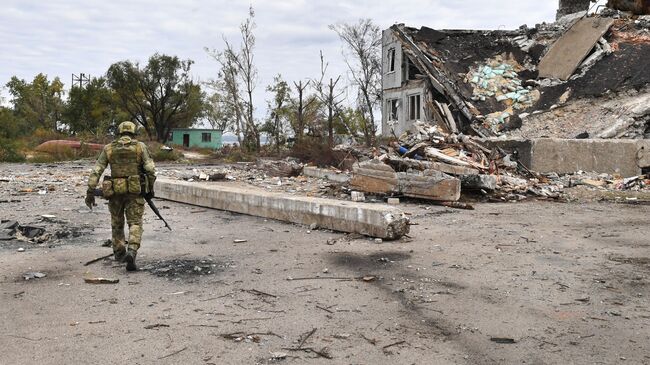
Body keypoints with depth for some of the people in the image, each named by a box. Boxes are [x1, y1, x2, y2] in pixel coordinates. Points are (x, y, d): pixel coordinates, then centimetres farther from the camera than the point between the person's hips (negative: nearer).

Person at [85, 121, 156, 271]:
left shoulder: (108, 149, 5)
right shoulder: (140, 147, 0)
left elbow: (96, 171, -1)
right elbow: (150, 169, -9)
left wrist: (90, 192, 0)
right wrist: (150, 188, 3)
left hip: (115, 191, 2)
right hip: (134, 191, -2)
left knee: (117, 223, 19)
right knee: (135, 224, 1)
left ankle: (119, 253, 29)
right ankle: (131, 252, -21)